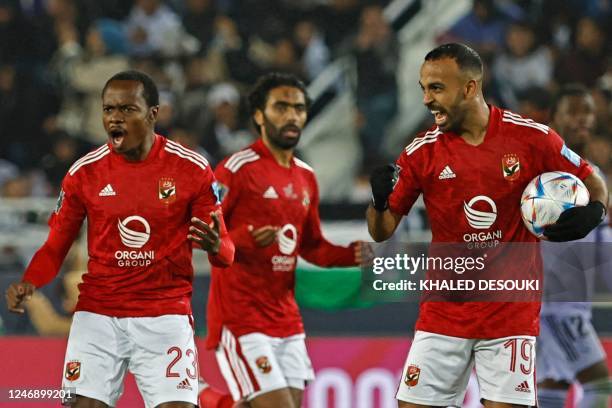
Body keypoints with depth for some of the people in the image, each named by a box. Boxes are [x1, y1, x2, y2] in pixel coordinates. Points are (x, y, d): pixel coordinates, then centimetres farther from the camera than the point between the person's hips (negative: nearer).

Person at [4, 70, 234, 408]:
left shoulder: (191, 169, -4)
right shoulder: (84, 172, 0)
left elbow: (225, 251, 1)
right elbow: (56, 246, 7)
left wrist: (216, 247, -24)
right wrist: (28, 284, -13)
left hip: (165, 315, -1)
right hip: (97, 314, 1)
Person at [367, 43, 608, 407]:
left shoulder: (532, 137, -6)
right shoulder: (421, 152, -1)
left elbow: (593, 182, 5)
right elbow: (381, 232, 4)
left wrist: (593, 212, -17)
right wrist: (379, 202, -18)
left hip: (512, 312, -2)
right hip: (443, 313, 2)